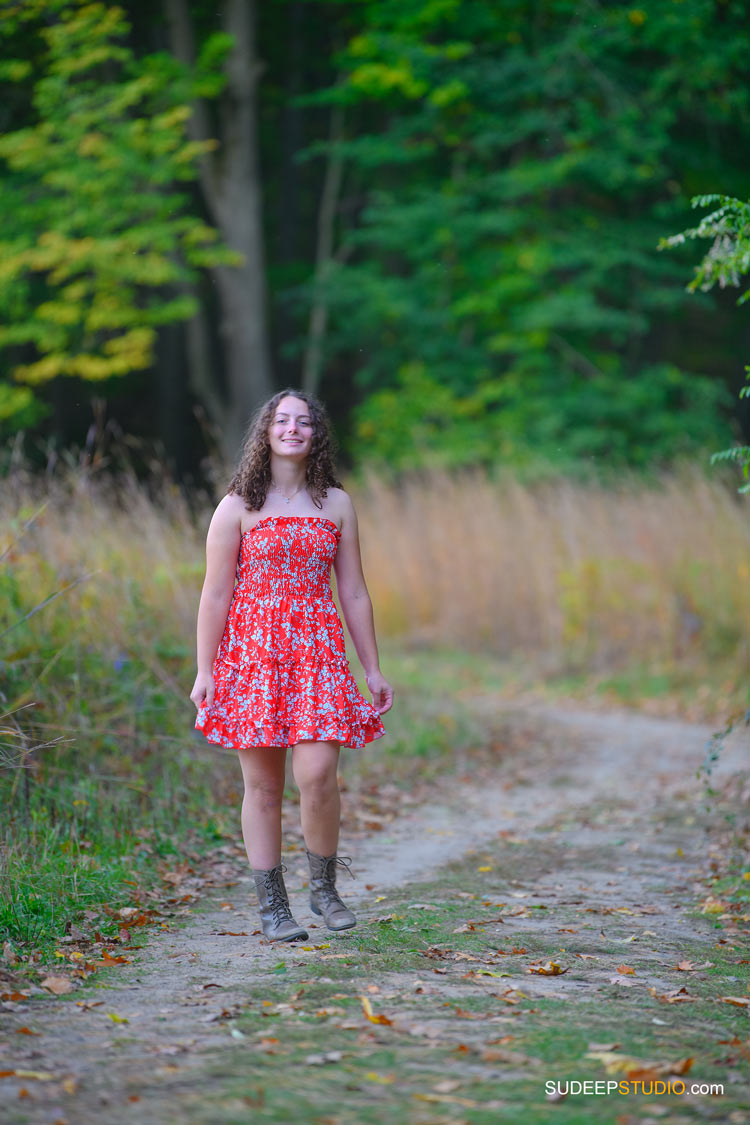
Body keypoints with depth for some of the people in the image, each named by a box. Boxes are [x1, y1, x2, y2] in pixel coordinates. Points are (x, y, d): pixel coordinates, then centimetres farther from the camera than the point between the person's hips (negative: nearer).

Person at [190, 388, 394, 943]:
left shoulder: (336, 504, 10)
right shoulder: (238, 507, 3)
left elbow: (353, 593, 12)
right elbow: (216, 594, 1)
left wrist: (373, 669, 10)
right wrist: (205, 670, -5)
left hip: (317, 652, 1)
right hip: (252, 650, -1)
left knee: (317, 773, -13)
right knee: (263, 785, 1)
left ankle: (324, 885, 8)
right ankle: (272, 904, 10)